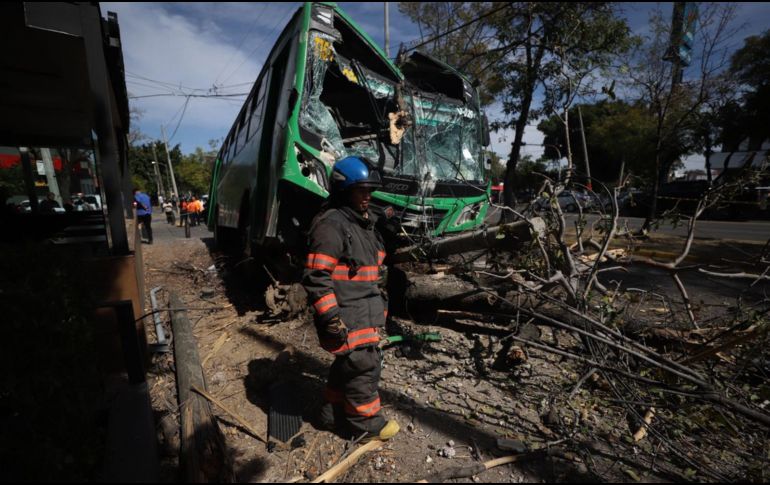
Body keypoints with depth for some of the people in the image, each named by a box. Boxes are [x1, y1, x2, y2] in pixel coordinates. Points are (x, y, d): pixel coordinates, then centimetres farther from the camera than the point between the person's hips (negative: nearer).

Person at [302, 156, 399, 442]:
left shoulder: (364, 222, 15)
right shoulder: (331, 224, -17)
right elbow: (316, 277, -22)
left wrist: (379, 305, 24)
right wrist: (331, 318, -22)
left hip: (366, 313, 10)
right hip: (347, 317, -10)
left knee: (348, 363, 20)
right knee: (364, 365, 0)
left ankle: (334, 412, 39)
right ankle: (364, 422, 23)